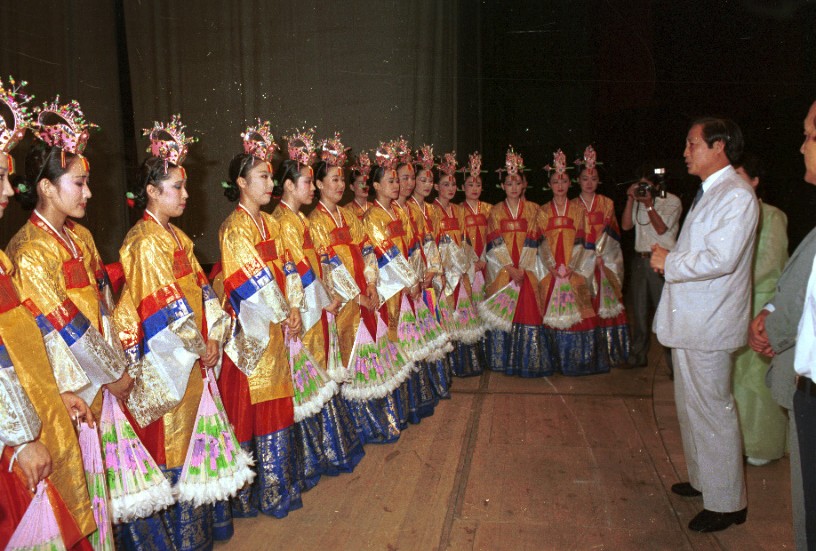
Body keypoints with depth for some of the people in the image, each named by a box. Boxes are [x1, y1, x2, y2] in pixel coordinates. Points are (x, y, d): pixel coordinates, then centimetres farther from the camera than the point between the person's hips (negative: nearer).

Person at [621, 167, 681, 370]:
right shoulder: (638, 201, 11)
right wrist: (630, 200, -4)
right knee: (639, 310, 12)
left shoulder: (672, 201, -3)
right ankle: (637, 356, 24)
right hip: (640, 259, 5)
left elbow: (661, 228, -13)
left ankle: (674, 362, 1)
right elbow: (626, 225, 2)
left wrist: (649, 205, -15)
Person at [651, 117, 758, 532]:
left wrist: (670, 262, -13)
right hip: (691, 320, 10)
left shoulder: (736, 196, -16)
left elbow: (720, 260, -26)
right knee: (692, 404, 19)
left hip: (709, 325, -10)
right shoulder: (709, 193, 15)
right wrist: (669, 257, 4)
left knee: (712, 409, -1)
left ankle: (726, 502, 13)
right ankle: (703, 479, 35)